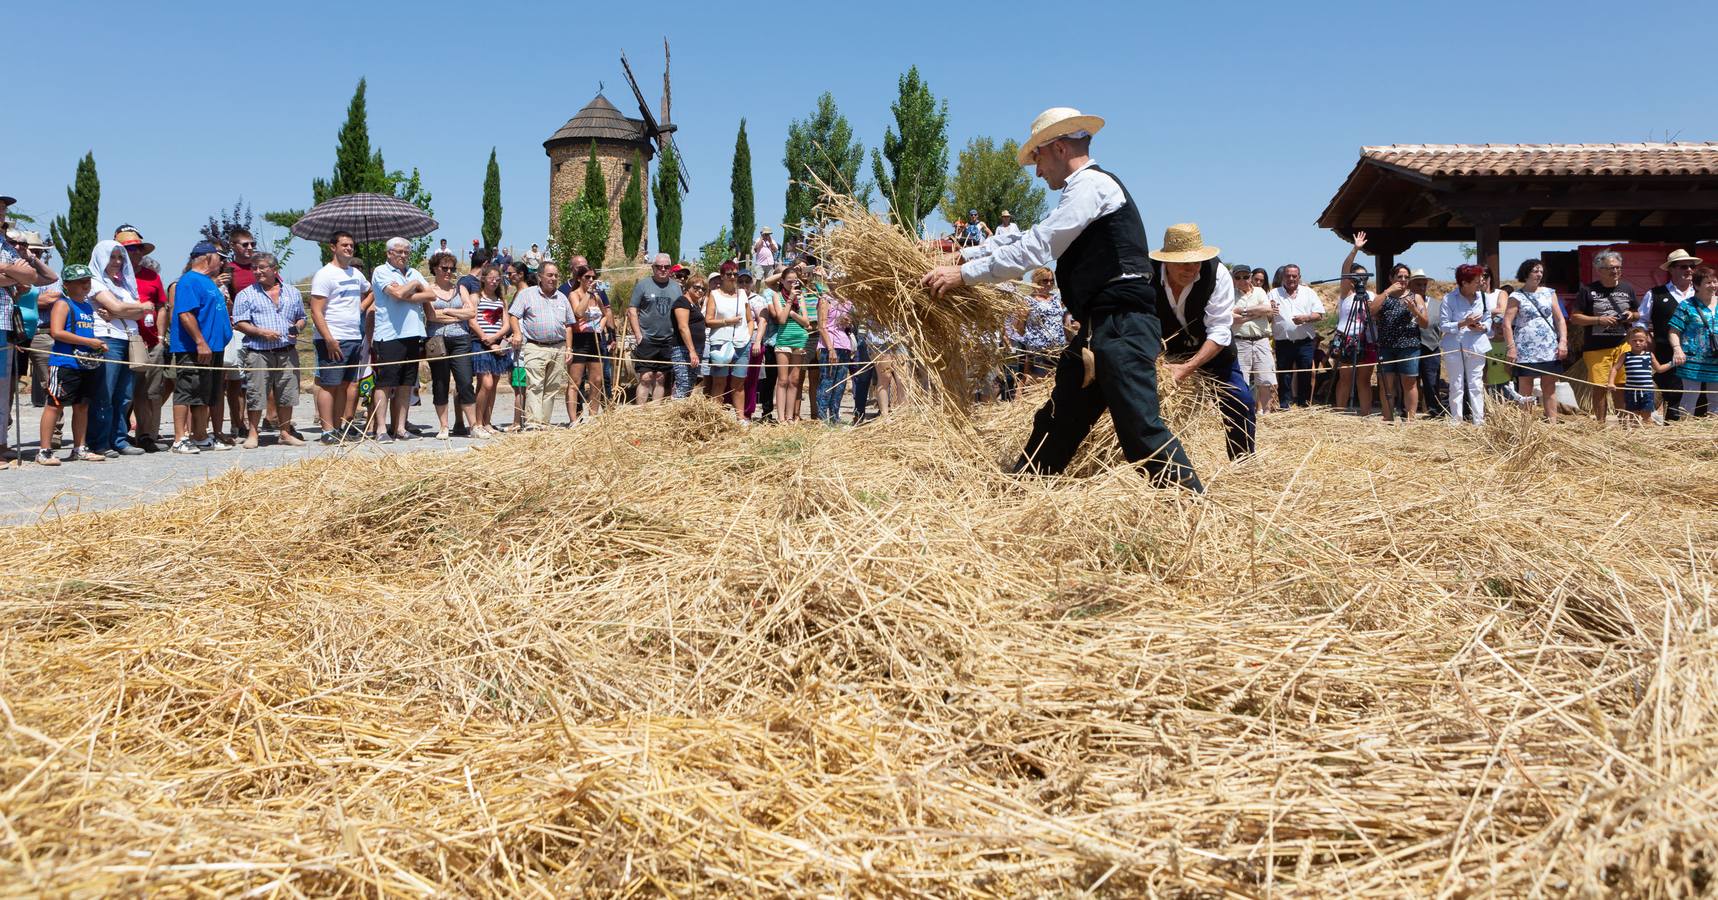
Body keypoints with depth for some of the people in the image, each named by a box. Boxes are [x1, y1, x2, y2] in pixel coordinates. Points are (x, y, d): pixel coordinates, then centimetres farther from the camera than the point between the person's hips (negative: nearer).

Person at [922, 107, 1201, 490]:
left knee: (1141, 429, -14)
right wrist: (963, 254, 22)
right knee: (1056, 422, 15)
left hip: (1122, 326, -10)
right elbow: (1028, 239, 27)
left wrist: (965, 273, -8)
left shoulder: (1091, 184, -8)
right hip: (1098, 328, 10)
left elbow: (1034, 248, -13)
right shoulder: (1083, 191, 24)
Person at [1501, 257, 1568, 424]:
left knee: (1549, 388, 5)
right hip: (1525, 351, -3)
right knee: (1525, 390, 0)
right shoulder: (1516, 296, 1)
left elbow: (1559, 319, 11)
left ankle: (1552, 423, 7)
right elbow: (1507, 323, -5)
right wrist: (1511, 347, -13)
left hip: (1550, 350, 3)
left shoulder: (1549, 293, 12)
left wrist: (1563, 341, 0)